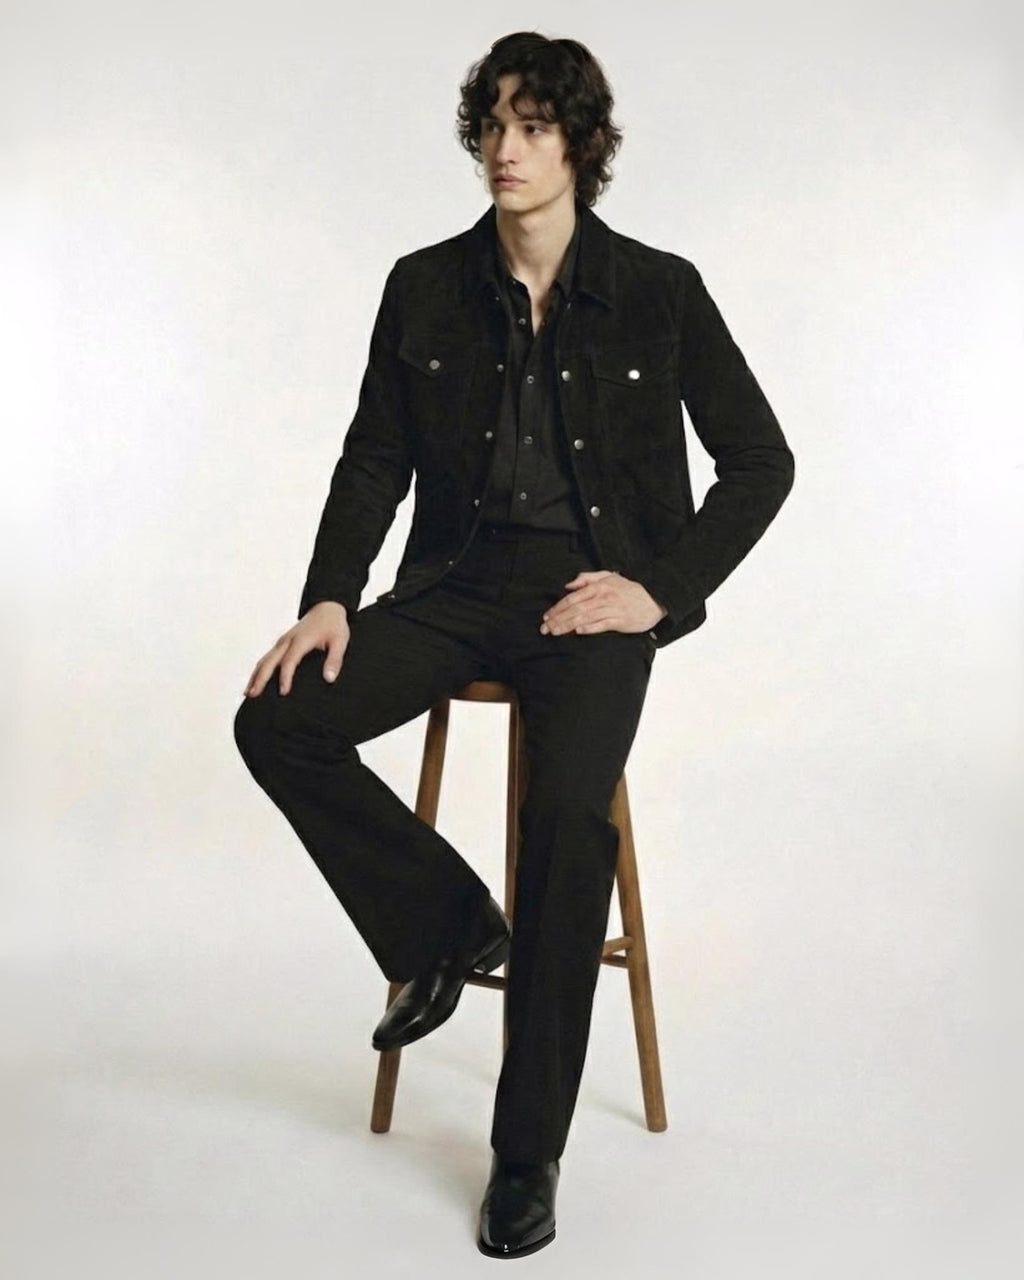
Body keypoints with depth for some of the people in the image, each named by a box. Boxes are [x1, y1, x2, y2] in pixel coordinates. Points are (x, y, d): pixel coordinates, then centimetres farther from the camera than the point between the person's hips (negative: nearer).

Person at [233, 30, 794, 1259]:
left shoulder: (659, 291, -3)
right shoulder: (424, 288, 5)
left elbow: (761, 460, 2)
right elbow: (375, 459, 9)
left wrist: (662, 589, -9)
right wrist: (330, 599, -6)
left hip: (592, 596, -3)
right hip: (459, 587, 4)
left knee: (568, 809, -30)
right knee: (277, 720, -19)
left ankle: (528, 1153, -14)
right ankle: (447, 928, 5)